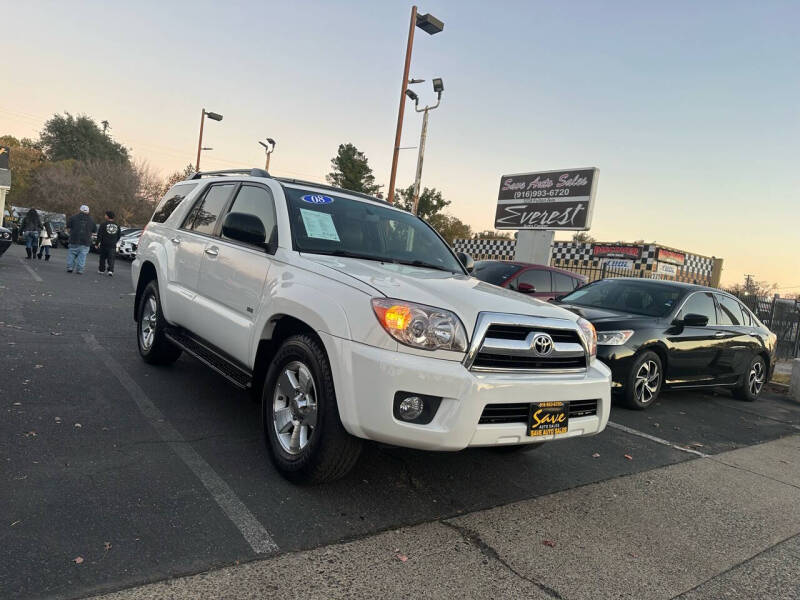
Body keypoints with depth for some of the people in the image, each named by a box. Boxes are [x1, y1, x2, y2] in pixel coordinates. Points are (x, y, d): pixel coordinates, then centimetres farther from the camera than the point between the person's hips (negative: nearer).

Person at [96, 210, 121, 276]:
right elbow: (118, 237, 13)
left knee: (102, 258, 13)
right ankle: (110, 270, -14)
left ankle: (101, 269, 24)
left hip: (104, 245, -2)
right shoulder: (117, 226, 5)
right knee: (111, 259, 1)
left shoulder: (103, 225, -8)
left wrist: (98, 243, -2)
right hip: (113, 246, 2)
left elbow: (99, 235, -9)